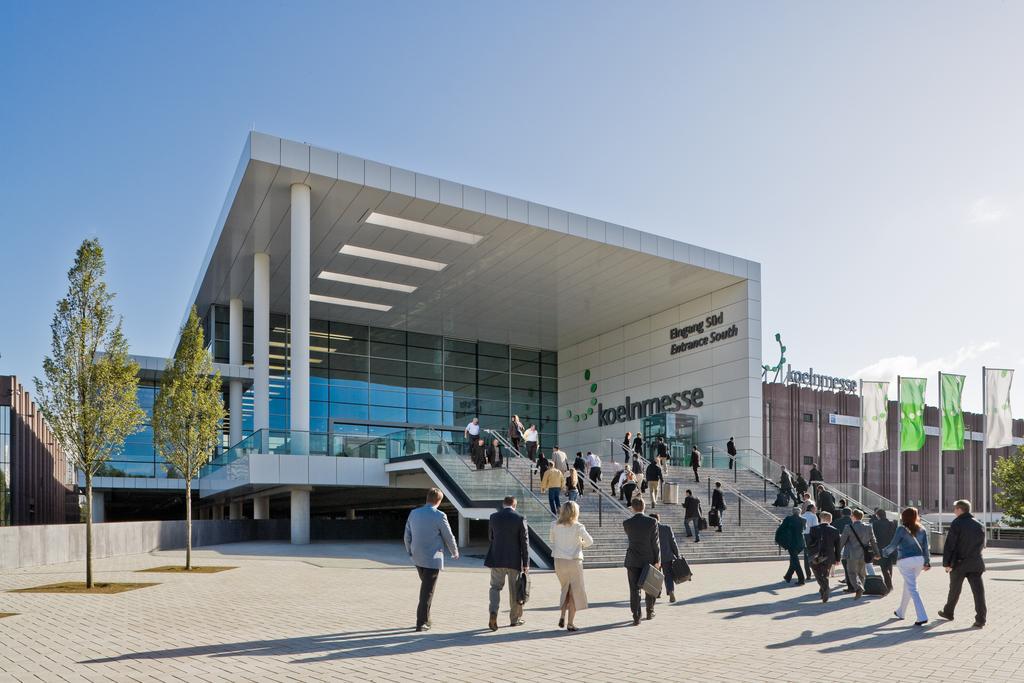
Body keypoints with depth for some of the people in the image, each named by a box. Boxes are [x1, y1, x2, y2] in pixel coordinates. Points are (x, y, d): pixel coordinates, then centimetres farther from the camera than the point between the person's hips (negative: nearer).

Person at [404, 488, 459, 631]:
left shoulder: (413, 513, 1)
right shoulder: (439, 516, -14)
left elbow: (407, 536, 8)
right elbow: (449, 537, -5)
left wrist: (410, 552, 25)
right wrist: (455, 553, 13)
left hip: (417, 558, 6)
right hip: (432, 559, -6)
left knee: (425, 587, 22)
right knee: (427, 591, 3)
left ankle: (425, 618, 26)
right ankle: (421, 623, 4)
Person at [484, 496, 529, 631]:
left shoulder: (494, 517, 0)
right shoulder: (520, 518, -7)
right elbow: (524, 542, -7)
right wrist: (526, 563, -2)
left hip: (497, 559, 1)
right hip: (514, 559, -1)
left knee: (495, 587, 9)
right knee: (515, 590, 12)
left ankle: (493, 612, -13)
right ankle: (515, 618, 22)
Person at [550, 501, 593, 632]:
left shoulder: (555, 525, -2)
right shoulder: (578, 527, -12)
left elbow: (551, 539, 12)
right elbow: (590, 542, -7)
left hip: (559, 561, 4)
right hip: (574, 561, -4)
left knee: (566, 588, 22)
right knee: (575, 591, 9)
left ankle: (562, 617, 10)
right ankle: (570, 623, 9)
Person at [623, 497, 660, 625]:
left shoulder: (626, 523, -7)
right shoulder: (652, 522, -11)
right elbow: (656, 542, -9)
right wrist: (657, 560, -4)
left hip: (633, 561, 0)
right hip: (649, 559, 0)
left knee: (634, 589, 3)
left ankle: (636, 618, -2)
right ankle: (650, 612, 31)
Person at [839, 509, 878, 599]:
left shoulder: (849, 527, -9)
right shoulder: (868, 527, 1)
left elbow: (842, 541, -5)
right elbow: (873, 541, 8)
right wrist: (876, 552, 20)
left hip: (853, 555, -4)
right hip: (863, 555, 4)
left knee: (852, 573, 4)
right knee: (861, 573, 18)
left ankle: (858, 588, -19)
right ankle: (860, 591, 20)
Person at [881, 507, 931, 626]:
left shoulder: (902, 529, -7)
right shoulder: (922, 530, 7)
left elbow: (893, 545, -6)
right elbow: (925, 547, 7)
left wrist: (883, 551, 11)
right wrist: (927, 562, 14)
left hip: (905, 561, -6)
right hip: (919, 560, 6)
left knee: (912, 589, -4)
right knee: (908, 586, 20)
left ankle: (922, 617, -14)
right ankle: (900, 612, 32)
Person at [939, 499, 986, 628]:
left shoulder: (956, 524, -11)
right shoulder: (980, 525, 5)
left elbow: (949, 545, -14)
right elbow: (982, 545, 14)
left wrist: (946, 563, -11)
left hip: (959, 563, -4)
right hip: (975, 563, 4)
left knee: (954, 590, 12)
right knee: (978, 590, -1)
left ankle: (948, 612, 28)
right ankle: (981, 619, -7)